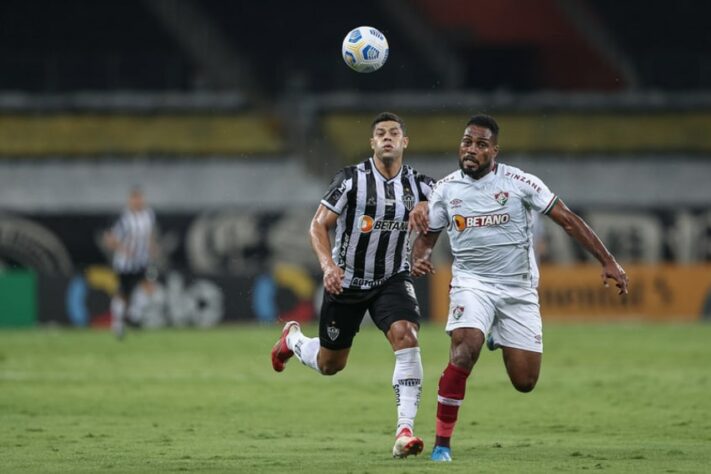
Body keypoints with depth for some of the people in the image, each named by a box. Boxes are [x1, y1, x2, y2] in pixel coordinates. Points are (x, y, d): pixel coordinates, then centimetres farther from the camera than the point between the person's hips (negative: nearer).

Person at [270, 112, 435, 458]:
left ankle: (405, 430, -28)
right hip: (346, 281, -1)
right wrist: (328, 264, -27)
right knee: (330, 365, 11)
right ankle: (293, 339, 48)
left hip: (392, 280, 1)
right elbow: (319, 224, -10)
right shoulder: (351, 179, -12)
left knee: (406, 337, -27)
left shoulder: (418, 184, -4)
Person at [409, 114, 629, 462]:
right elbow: (426, 237, 12)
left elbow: (568, 221, -5)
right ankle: (442, 443, -23)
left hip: (519, 290, 0)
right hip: (472, 283, 0)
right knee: (465, 349, -30)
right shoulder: (445, 189, 0)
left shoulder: (518, 182, -8)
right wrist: (419, 260, -13)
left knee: (525, 381, 0)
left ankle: (500, 338, 38)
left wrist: (608, 262, -10)